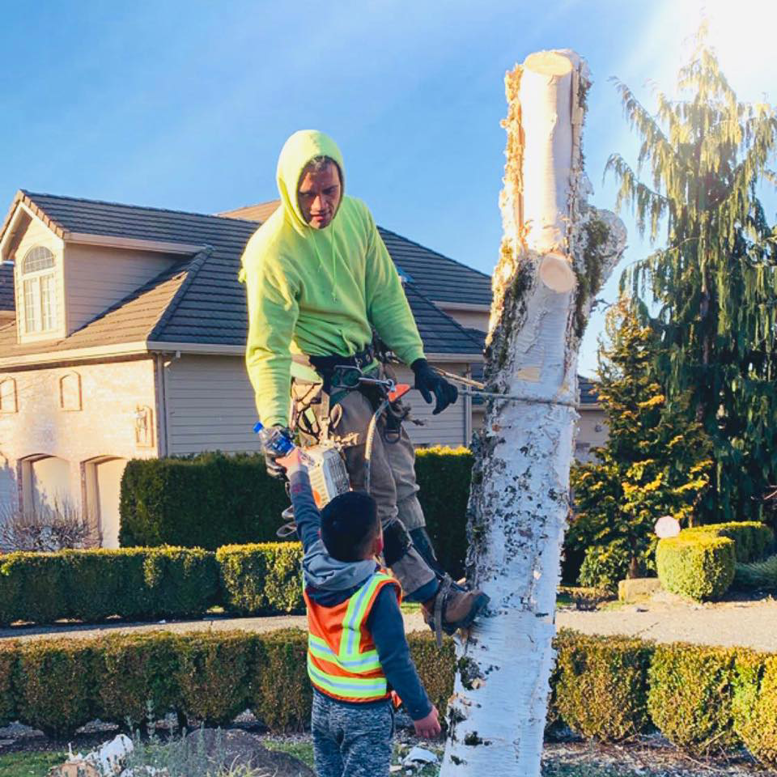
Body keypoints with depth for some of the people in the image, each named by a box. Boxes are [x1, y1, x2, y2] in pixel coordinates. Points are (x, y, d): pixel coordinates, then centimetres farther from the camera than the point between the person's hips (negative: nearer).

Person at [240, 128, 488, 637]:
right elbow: (267, 348, -25)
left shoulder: (356, 216, -3)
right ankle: (434, 595, 1)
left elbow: (385, 294, 5)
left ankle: (433, 582, 20)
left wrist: (418, 362, -1)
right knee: (376, 490, -8)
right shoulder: (272, 251, -23)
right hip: (319, 379, -7)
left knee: (403, 479, 10)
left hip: (367, 366, 7)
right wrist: (274, 421, -35)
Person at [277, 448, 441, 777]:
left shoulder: (314, 565, -8)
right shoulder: (377, 594, -24)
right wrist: (422, 710, -9)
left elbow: (306, 516, 10)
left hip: (323, 703, 6)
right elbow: (396, 660, -21)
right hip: (366, 712, -6)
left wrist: (296, 470, 27)